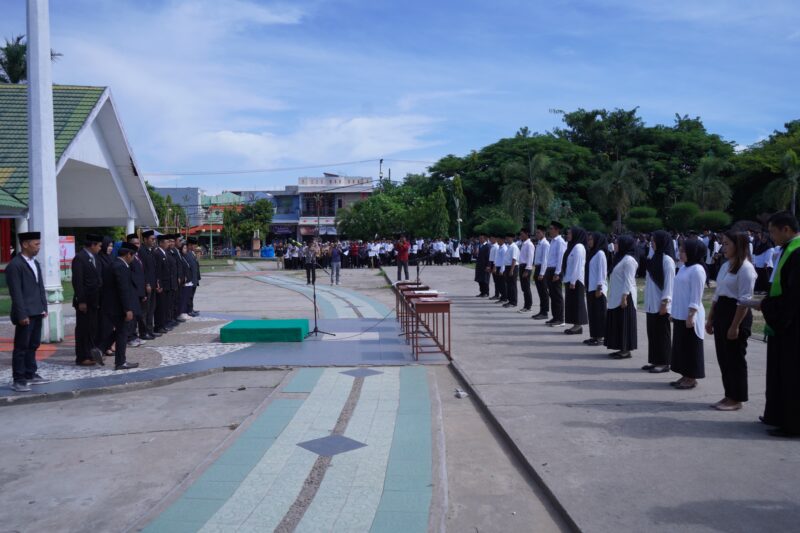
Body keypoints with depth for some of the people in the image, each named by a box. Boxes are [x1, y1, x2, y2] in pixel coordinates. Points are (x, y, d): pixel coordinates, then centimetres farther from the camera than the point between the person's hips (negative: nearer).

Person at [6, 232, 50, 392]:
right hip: (25, 314, -8)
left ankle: (30, 375, 24)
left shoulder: (35, 263, 14)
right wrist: (22, 315, -18)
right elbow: (16, 292, -16)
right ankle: (18, 380, 6)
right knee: (21, 347, -1)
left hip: (37, 312, 8)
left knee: (33, 345, 15)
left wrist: (44, 307, 12)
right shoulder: (14, 265, -12)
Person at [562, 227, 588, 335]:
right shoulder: (572, 246, 13)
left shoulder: (578, 247, -15)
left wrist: (573, 281, -20)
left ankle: (578, 326, 4)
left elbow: (577, 265, -19)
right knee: (571, 302, 12)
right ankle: (576, 325, 18)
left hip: (575, 280, -9)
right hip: (570, 279, 9)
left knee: (576, 302, -3)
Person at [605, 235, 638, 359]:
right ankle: (622, 349, 18)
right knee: (617, 323, 11)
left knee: (624, 323, -4)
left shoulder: (628, 260, -14)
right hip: (616, 297, 10)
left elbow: (628, 280, -18)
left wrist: (624, 297, -22)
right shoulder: (620, 258, 16)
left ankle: (626, 350, 3)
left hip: (624, 297, -10)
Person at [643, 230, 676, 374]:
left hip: (661, 304, -8)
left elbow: (669, 282, -16)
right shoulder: (655, 257, 12)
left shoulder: (667, 259, -13)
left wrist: (664, 302, -18)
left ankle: (664, 363, 9)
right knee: (652, 332, 11)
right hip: (651, 303, 8)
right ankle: (655, 361, 19)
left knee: (662, 333, 0)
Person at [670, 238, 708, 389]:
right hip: (679, 315, 9)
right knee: (680, 346, 13)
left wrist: (691, 316, -19)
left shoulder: (697, 270, -14)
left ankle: (691, 379, 9)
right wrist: (674, 313, 17)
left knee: (690, 347, 0)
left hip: (689, 316, -9)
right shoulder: (683, 268, 12)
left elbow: (696, 297, -17)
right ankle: (685, 376, 21)